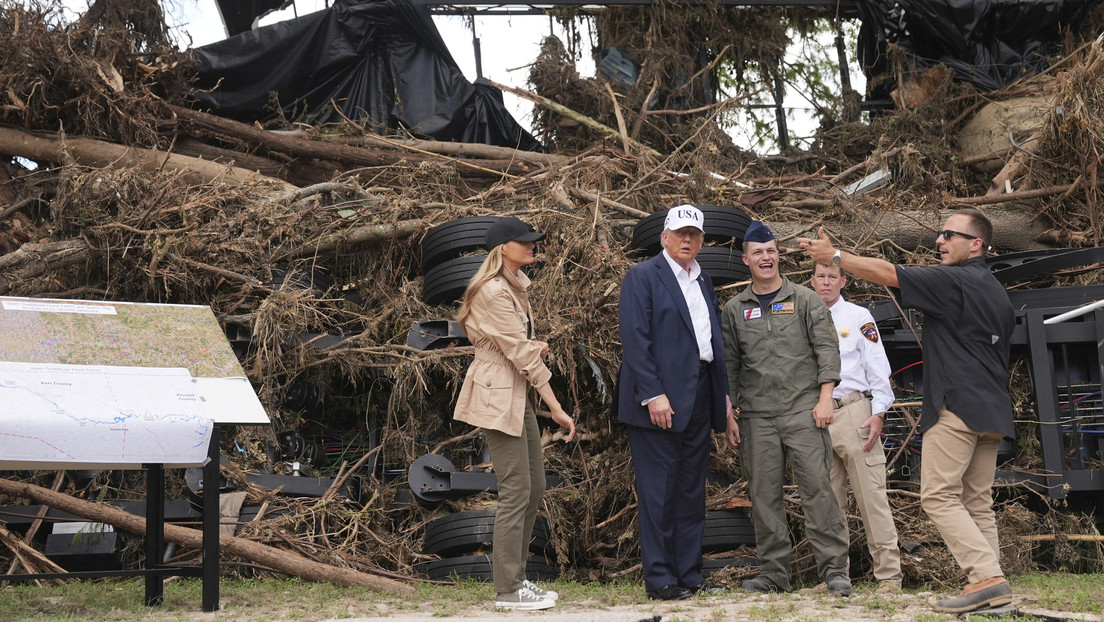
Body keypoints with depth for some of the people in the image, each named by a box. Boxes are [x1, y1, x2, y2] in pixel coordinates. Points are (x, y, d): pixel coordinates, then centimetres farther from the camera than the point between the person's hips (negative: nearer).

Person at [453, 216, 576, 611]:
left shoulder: (514, 286, 13)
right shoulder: (494, 292, -18)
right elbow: (522, 355, -19)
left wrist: (535, 345, -3)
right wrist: (557, 409, -17)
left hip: (516, 393, 10)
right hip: (497, 395, -10)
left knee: (534, 486, 12)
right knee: (516, 492, -6)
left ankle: (514, 577, 20)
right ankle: (507, 590, 2)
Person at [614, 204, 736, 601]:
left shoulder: (703, 281, 18)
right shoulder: (643, 277, -4)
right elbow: (636, 340, -12)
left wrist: (723, 392, 12)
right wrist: (653, 395, -19)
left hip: (698, 400, 7)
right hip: (660, 399, -7)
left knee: (692, 491, 10)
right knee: (659, 491, -4)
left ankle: (689, 576, 16)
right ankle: (660, 580, 2)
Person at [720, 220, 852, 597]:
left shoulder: (804, 300, 6)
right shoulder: (734, 310, 12)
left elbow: (827, 348, 2)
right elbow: (729, 364, 15)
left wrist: (824, 399, -7)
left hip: (803, 410, -3)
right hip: (757, 416, 3)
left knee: (816, 487, -8)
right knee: (763, 495, 3)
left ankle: (834, 569, -3)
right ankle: (773, 572, 11)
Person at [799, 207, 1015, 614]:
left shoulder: (954, 281, -9)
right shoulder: (997, 292, 20)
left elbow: (888, 274, -11)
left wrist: (835, 256, -2)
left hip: (957, 407, -9)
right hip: (992, 412, 9)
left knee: (939, 496, -8)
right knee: (977, 503, 10)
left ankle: (987, 578, -16)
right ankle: (990, 590, 5)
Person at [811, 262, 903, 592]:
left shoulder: (858, 317, 7)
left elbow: (878, 368, 2)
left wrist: (878, 414, -8)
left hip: (853, 411, -4)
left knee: (871, 496, -7)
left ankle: (889, 575, -5)